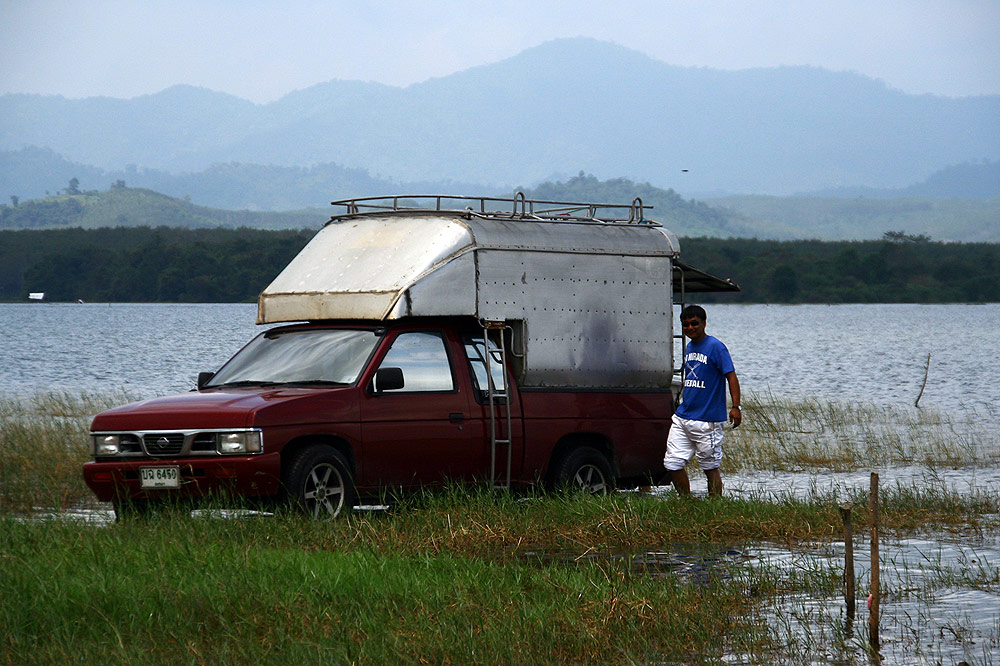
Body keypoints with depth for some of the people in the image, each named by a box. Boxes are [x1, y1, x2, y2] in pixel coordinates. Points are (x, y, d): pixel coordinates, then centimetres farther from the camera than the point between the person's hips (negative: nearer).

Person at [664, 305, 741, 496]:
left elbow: (731, 376, -12)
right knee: (672, 464, 2)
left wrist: (735, 406, -21)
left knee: (711, 467, 0)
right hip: (682, 418, 7)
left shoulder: (715, 347, -7)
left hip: (708, 421, -7)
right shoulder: (688, 348, 15)